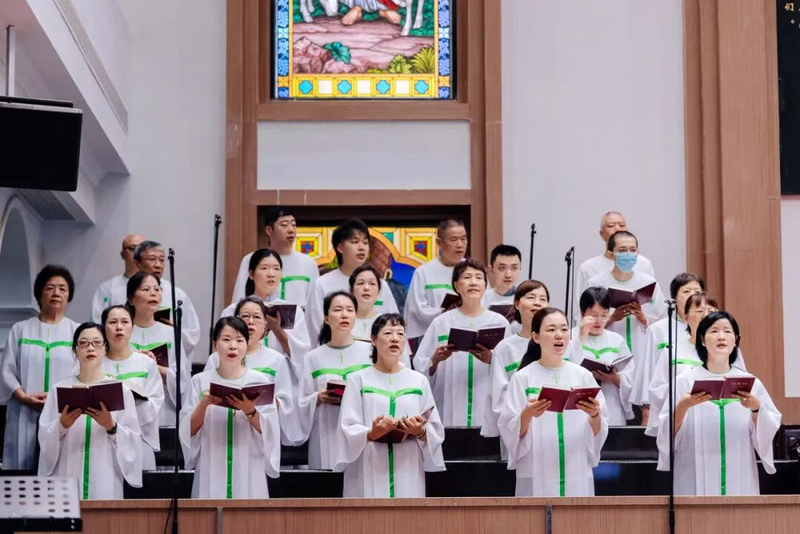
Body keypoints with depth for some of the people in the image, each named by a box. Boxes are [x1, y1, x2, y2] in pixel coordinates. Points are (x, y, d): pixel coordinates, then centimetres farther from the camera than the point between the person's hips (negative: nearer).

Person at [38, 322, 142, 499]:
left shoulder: (120, 390, 5)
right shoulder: (60, 389, 7)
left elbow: (133, 441, 0)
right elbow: (44, 437, 2)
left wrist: (111, 427, -16)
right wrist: (61, 426, -16)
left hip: (106, 482, 0)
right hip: (66, 480, 0)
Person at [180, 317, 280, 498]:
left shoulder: (260, 380, 3)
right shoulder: (201, 381, 4)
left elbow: (269, 433, -2)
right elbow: (188, 431, 0)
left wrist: (250, 411, -19)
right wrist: (203, 404, -16)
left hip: (249, 474, 0)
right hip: (211, 475, 0)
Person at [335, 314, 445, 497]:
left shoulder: (419, 381, 11)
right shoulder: (358, 380, 5)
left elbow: (436, 431, 9)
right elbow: (348, 430, -3)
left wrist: (420, 432, -12)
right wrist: (371, 433, -22)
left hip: (408, 475, 2)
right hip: (368, 476, -2)